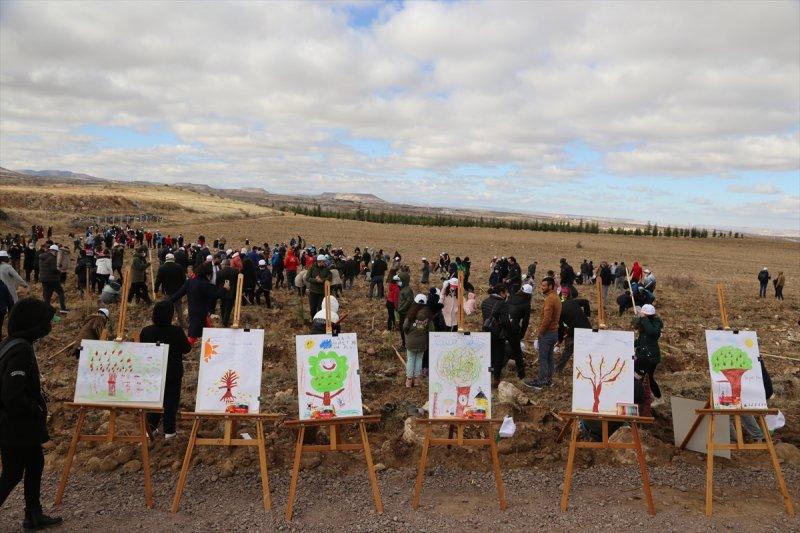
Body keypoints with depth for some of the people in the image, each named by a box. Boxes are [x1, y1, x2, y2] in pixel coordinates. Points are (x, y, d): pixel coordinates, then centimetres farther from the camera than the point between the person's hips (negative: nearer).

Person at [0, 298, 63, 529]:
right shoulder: (21, 351, -27)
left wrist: (37, 400, 10)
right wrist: (38, 408, -15)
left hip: (22, 425, 10)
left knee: (35, 464, 20)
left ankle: (34, 516, 32)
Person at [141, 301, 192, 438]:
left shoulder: (145, 331, -10)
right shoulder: (177, 331, -21)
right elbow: (187, 349, -10)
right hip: (173, 372, -3)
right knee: (171, 400, 9)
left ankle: (151, 427, 23)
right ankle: (169, 431, 15)